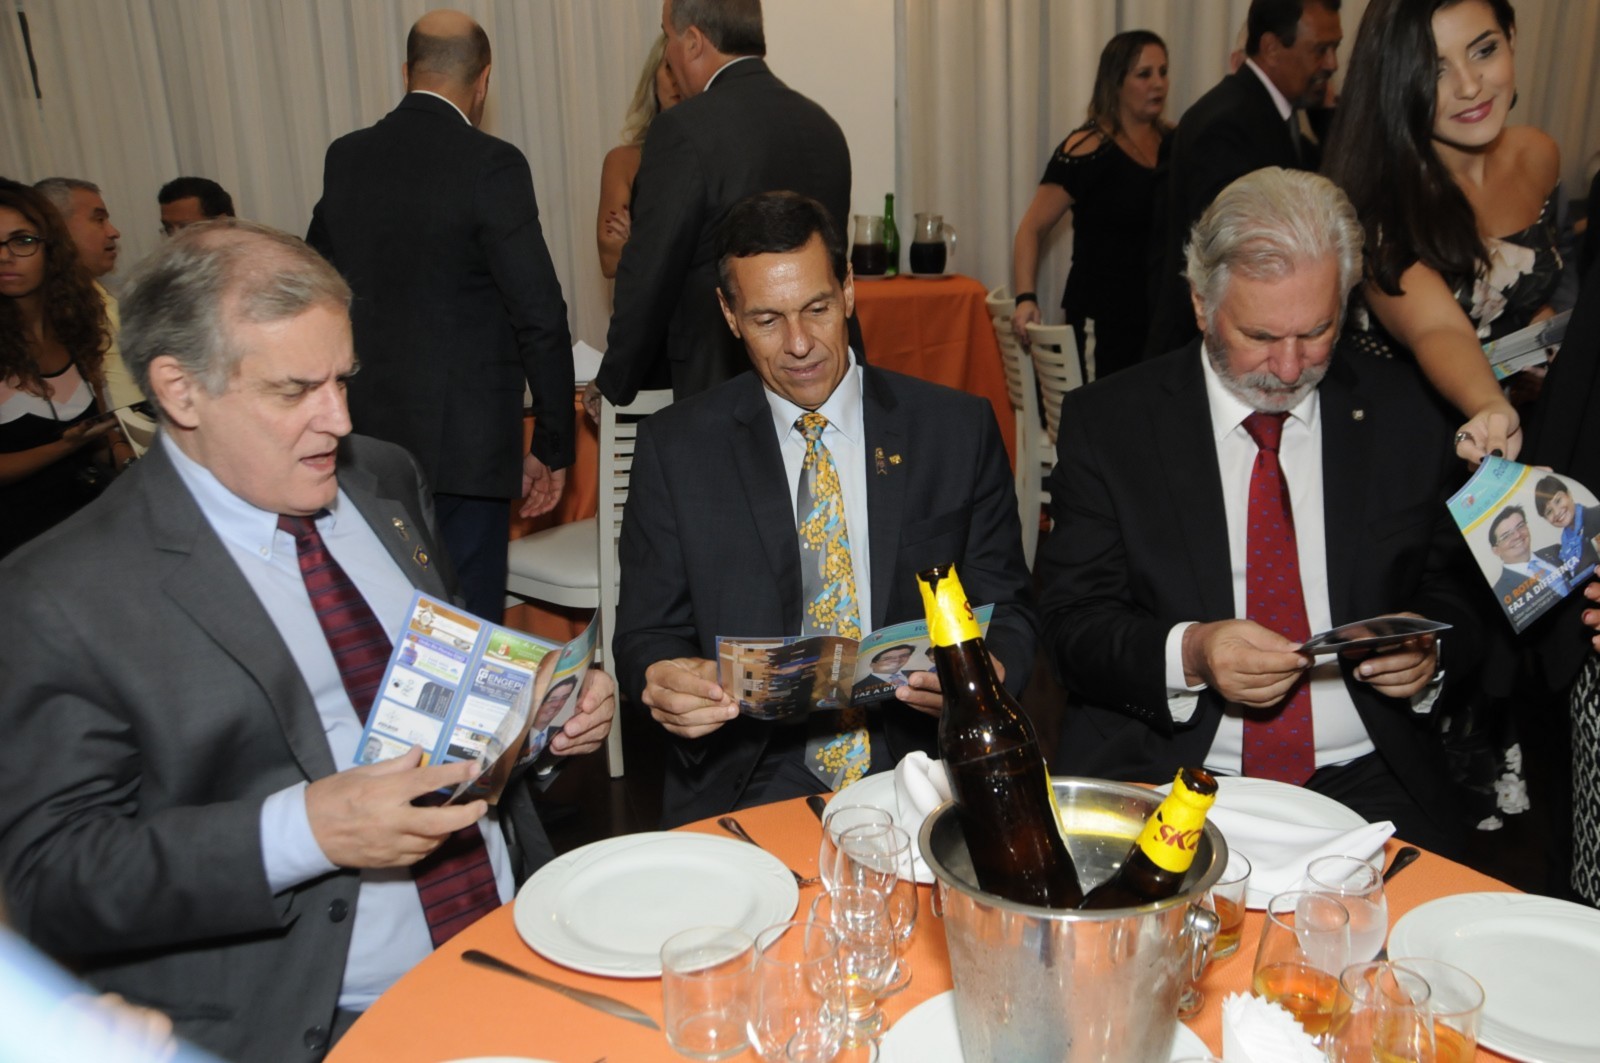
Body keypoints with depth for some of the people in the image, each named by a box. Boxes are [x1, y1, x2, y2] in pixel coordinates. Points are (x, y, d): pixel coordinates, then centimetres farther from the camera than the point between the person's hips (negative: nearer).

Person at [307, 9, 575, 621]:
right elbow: (540, 316, -15)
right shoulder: (490, 165, -13)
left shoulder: (345, 158, 5)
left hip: (367, 438, 6)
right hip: (461, 444, -6)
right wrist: (553, 443, -6)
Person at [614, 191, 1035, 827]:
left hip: (922, 769, 2)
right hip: (747, 786, -1)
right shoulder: (676, 447, 5)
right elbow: (647, 634, 7)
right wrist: (665, 682, -17)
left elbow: (1007, 611, 9)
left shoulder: (958, 431, 5)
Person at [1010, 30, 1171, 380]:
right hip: (1102, 319, -5)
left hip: (1160, 313, 5)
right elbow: (1031, 229, -10)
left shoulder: (1172, 142, 9)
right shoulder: (1088, 149, -7)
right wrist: (1026, 298, -21)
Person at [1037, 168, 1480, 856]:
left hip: (1363, 782, 3)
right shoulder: (1108, 421, 1)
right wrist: (1188, 656, -22)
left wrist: (1429, 652, -9)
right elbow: (1073, 623, -3)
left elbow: (1455, 596, 14)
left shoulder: (1399, 412, 8)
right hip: (1160, 775, -2)